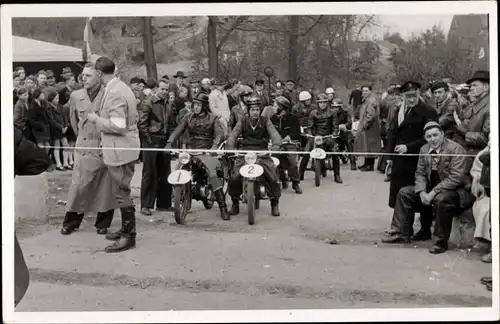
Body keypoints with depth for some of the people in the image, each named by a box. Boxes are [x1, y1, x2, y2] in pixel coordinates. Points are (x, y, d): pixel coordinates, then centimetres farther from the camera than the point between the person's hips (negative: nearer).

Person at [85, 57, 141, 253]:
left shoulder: (114, 94, -21)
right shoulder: (122, 88, 10)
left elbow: (118, 126, -26)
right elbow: (131, 118, 18)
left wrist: (96, 119, -12)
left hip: (120, 150, -10)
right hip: (125, 148, 10)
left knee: (122, 192, -2)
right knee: (122, 191, 18)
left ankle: (129, 236, 5)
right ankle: (126, 229, 29)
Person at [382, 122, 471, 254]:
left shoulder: (456, 149, -17)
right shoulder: (424, 150, 5)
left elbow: (456, 178, -24)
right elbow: (419, 173, 9)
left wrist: (433, 192, -27)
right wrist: (422, 192, -11)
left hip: (454, 190, -7)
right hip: (430, 189, 7)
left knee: (441, 199, -38)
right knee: (404, 192, 1)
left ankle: (442, 242, -22)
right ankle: (401, 234, 7)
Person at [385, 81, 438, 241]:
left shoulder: (428, 112, -7)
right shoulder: (399, 111, 15)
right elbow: (392, 133, 16)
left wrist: (408, 147, -19)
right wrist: (390, 157, 9)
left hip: (418, 162, -6)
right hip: (400, 162, 6)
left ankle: (425, 231, 13)